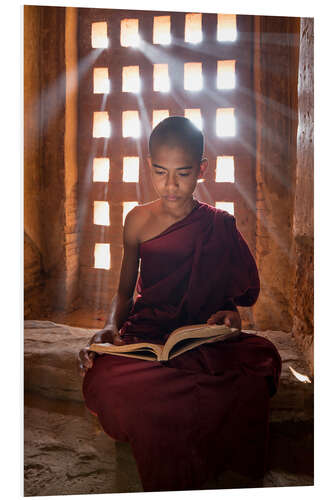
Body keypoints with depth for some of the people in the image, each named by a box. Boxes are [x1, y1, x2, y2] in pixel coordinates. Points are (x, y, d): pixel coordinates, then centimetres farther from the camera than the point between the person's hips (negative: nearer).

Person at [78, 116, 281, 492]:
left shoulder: (220, 226, 3)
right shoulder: (139, 221, 5)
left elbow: (233, 293, 13)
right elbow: (125, 291, 12)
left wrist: (230, 314, -12)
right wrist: (110, 326, -9)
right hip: (145, 333, 1)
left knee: (262, 360, -34)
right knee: (104, 382, -34)